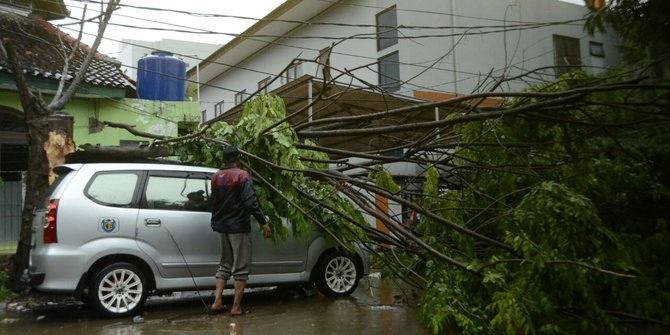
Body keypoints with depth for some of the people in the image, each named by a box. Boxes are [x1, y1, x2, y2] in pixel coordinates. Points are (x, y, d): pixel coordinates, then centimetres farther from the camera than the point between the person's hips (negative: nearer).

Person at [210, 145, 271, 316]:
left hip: (222, 226, 7)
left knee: (225, 264, 17)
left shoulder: (216, 177, 8)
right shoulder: (241, 175, -13)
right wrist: (263, 222, -19)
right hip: (238, 226, -7)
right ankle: (236, 307, 1)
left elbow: (214, 201, 15)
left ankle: (217, 302, 13)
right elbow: (250, 202, -21)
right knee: (241, 267, 0)